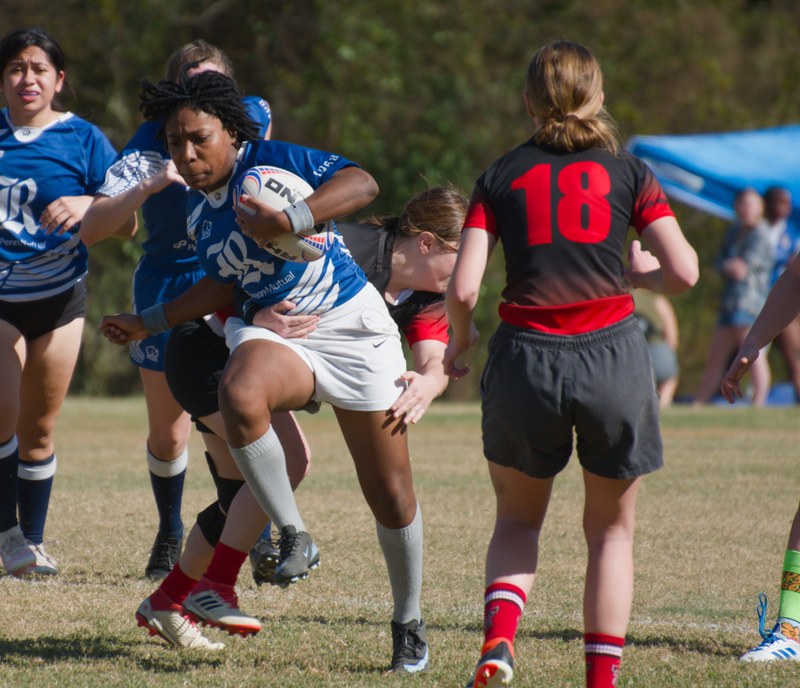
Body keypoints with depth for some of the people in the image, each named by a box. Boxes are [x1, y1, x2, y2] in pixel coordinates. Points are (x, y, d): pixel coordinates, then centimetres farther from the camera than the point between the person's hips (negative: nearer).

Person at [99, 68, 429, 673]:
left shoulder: (272, 161, -11)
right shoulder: (198, 212, 8)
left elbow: (361, 184, -22)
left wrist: (285, 221, -32)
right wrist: (148, 323, 18)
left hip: (352, 327, -4)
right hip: (272, 330, 4)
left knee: (392, 498, 0)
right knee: (239, 395, -36)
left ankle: (409, 622, 22)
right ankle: (293, 538, -21)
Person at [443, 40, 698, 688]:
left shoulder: (502, 176, 7)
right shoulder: (628, 172, 6)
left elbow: (463, 288, -2)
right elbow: (683, 273, -2)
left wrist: (460, 341, 18)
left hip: (526, 359, 1)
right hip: (613, 357, -1)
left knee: (518, 518, 20)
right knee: (612, 531, 16)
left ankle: (499, 634, -5)